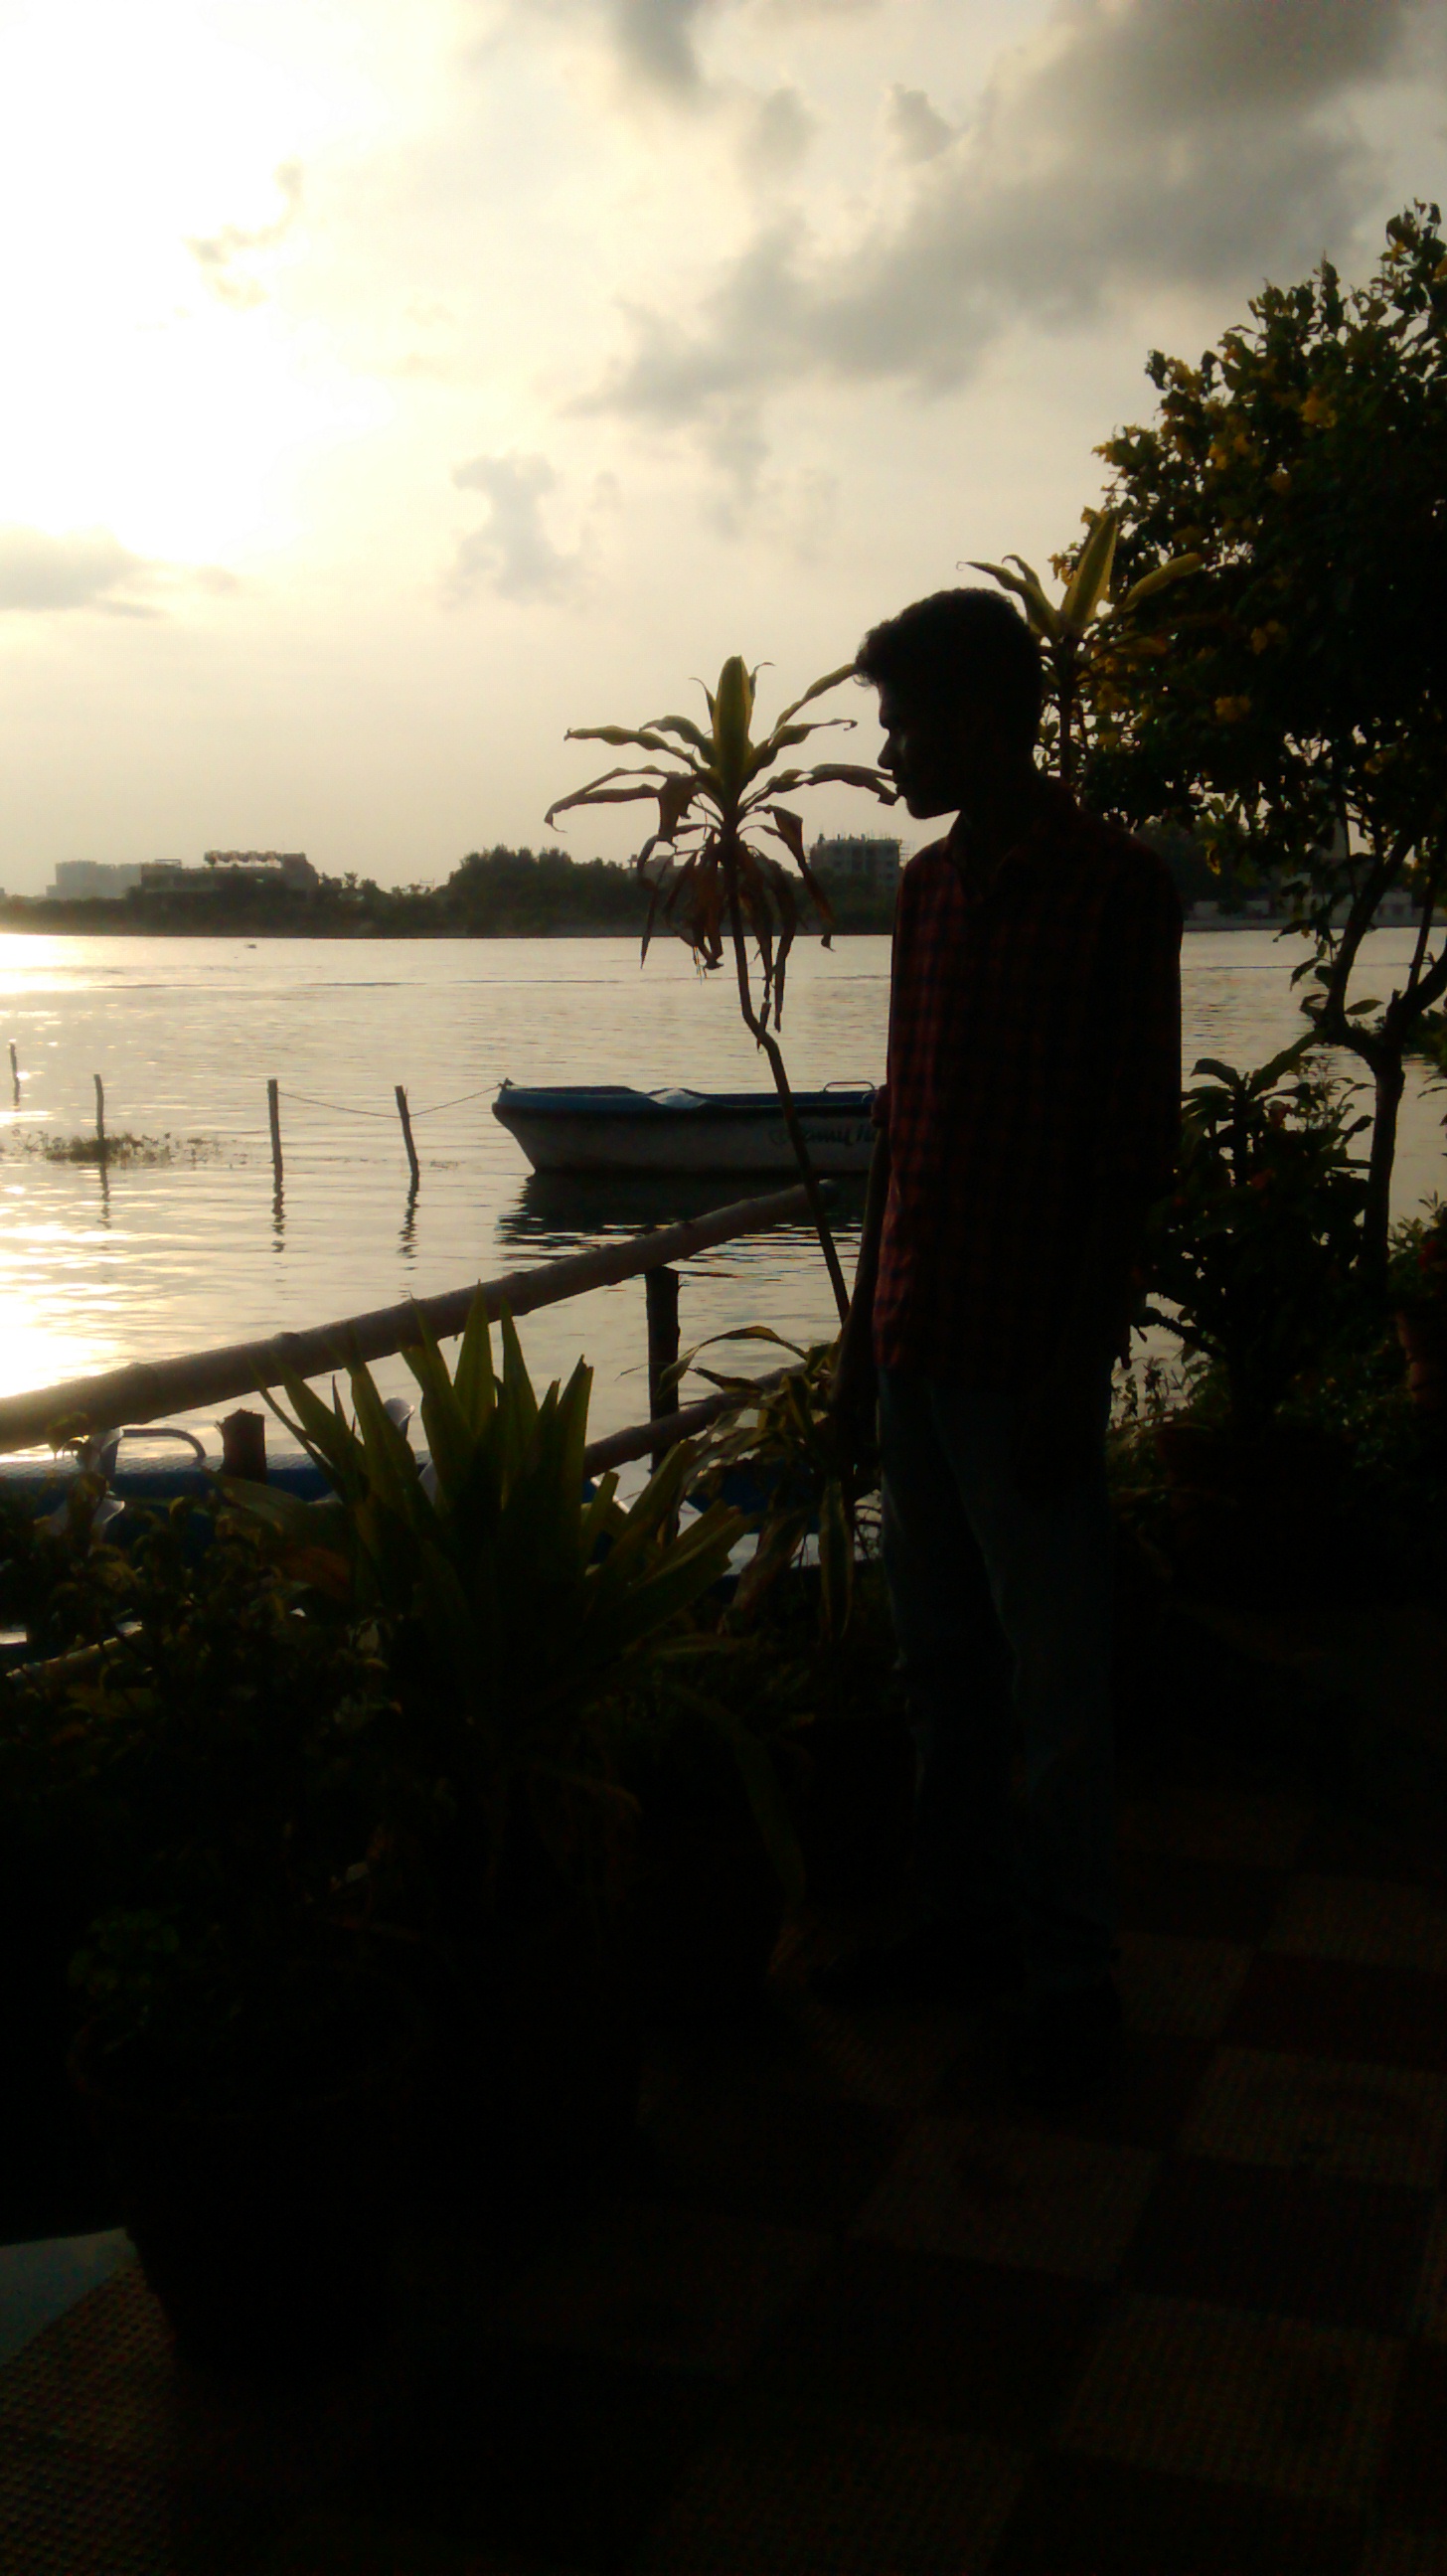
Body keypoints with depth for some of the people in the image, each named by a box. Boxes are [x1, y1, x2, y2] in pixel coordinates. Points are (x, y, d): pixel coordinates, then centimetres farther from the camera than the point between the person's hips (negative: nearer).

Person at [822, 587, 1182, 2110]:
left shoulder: (1113, 888, -8)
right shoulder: (927, 888, 13)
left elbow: (1135, 1145, -11)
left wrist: (1076, 1367, -16)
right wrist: (864, 1328, 14)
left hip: (1025, 1356, -7)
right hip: (917, 1345, 7)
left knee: (1050, 1682, 2)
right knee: (940, 1663, 14)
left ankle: (1071, 1980, 15)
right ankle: (961, 1927, 27)